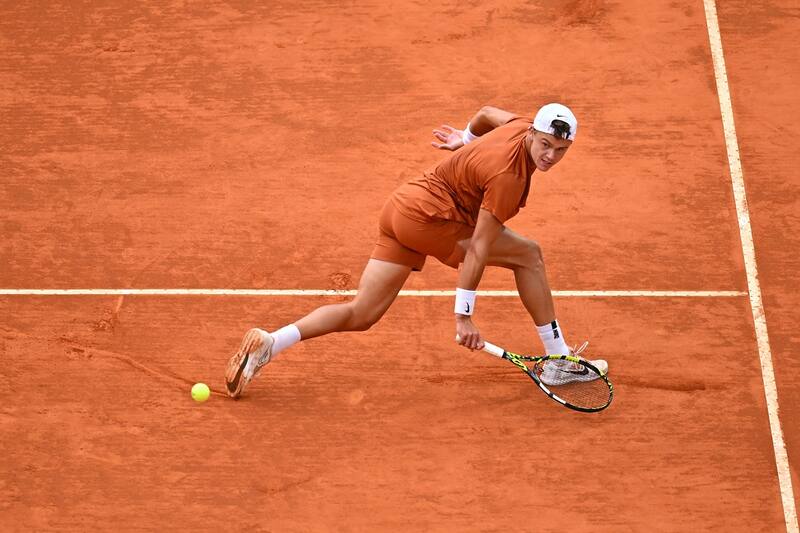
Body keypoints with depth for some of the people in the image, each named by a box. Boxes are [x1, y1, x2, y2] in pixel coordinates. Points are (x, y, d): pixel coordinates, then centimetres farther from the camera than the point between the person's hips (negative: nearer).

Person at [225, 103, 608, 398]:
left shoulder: (520, 126, 2)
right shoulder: (507, 176, -23)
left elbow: (487, 112, 26)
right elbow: (479, 249, -22)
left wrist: (467, 137, 47)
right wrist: (463, 315, -19)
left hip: (402, 206, 9)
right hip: (427, 216, -9)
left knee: (360, 316, 9)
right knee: (528, 255, -3)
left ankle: (269, 343, 0)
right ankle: (558, 359, 5)